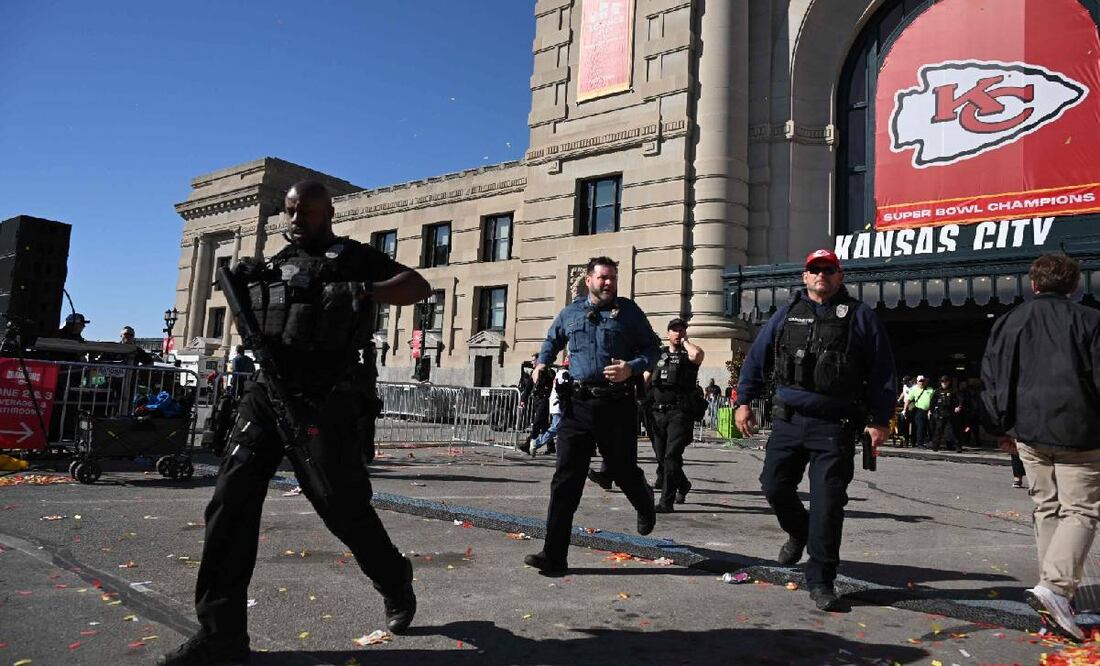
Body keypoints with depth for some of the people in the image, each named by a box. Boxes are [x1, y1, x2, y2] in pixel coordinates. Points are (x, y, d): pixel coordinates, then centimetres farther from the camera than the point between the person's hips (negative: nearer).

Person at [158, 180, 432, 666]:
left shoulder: (353, 258, 3)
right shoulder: (276, 264, 19)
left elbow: (419, 287, -8)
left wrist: (363, 291, -22)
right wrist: (244, 287, 6)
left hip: (325, 403, -5)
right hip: (267, 394, 5)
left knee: (344, 508, 2)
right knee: (231, 501, -5)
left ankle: (396, 583, 29)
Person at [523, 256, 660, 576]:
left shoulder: (629, 311, 3)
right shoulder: (569, 313, 11)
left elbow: (651, 348, 5)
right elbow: (552, 341, 28)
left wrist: (632, 368, -14)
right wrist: (542, 363, 9)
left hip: (617, 405, -2)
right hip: (578, 404, 2)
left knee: (623, 471, 13)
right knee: (565, 479, -3)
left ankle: (645, 505, 50)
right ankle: (554, 555, 2)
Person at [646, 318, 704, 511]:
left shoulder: (687, 355, 3)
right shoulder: (659, 354, 16)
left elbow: (697, 354, -22)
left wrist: (684, 341, -4)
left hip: (680, 412, -5)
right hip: (658, 412, 5)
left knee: (671, 456, -13)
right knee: (661, 457, 12)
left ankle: (666, 501, -10)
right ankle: (683, 485, 37)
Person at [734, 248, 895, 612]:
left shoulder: (860, 316, 5)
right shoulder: (786, 314, 12)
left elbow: (882, 370, 4)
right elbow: (757, 358, 13)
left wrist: (881, 420, -2)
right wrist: (744, 401, 7)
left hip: (835, 426, -3)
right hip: (788, 419, 3)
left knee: (827, 504, -3)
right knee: (774, 485, 6)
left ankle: (821, 581, 10)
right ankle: (799, 532, 38)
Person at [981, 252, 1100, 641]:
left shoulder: (1011, 321, 6)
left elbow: (993, 379, 7)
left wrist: (1001, 429, 14)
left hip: (1029, 433, 3)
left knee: (1046, 508, 16)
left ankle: (1059, 586, 22)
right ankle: (1055, 587, -17)